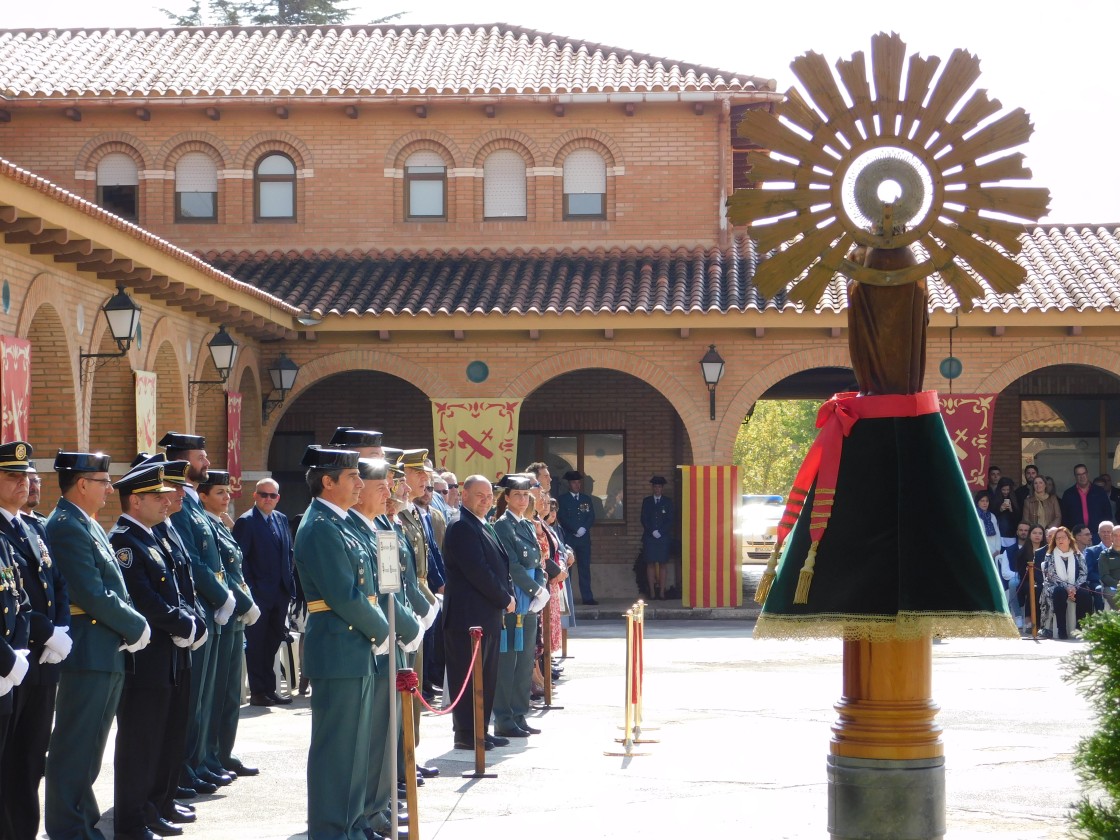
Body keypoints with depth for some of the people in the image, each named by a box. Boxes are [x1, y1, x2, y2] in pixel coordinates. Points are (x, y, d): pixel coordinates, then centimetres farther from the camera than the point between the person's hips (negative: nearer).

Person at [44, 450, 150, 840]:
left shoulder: (88, 525, 17)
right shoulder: (66, 526, -15)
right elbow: (93, 595, -21)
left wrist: (132, 626, 3)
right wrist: (137, 628, -12)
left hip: (110, 654, 10)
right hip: (88, 652, -10)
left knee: (88, 747, 15)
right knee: (76, 746, -4)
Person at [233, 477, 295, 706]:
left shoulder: (282, 520, 12)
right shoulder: (246, 522, -8)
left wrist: (289, 583, 8)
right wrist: (248, 589, -15)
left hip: (280, 593, 6)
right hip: (258, 593, -6)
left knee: (272, 642, 11)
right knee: (256, 643, 0)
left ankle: (269, 689, 18)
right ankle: (258, 692, 5)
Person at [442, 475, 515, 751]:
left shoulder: (484, 527, 18)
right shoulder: (461, 528, -14)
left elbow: (501, 564, 20)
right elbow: (477, 571, -20)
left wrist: (508, 594, 3)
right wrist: (505, 599, -12)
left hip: (489, 615, 10)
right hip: (469, 616, -10)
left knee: (487, 677, 13)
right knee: (468, 676, -5)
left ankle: (480, 730, 19)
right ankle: (466, 735, -1)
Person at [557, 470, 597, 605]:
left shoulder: (587, 499, 16)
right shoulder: (562, 499, 4)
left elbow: (592, 517, 8)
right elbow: (563, 518, -6)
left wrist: (584, 529, -9)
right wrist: (576, 530, -14)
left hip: (584, 538, 3)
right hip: (568, 537, -3)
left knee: (585, 567, 2)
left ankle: (587, 596, 2)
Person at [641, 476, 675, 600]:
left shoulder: (668, 502, 9)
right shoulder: (646, 501, 12)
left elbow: (671, 520, 3)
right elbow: (644, 519, 6)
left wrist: (660, 532, -8)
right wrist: (652, 532, -7)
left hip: (663, 537, -1)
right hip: (649, 537, 1)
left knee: (662, 565, -3)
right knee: (650, 564, -3)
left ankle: (661, 592, -4)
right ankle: (652, 592, -3)